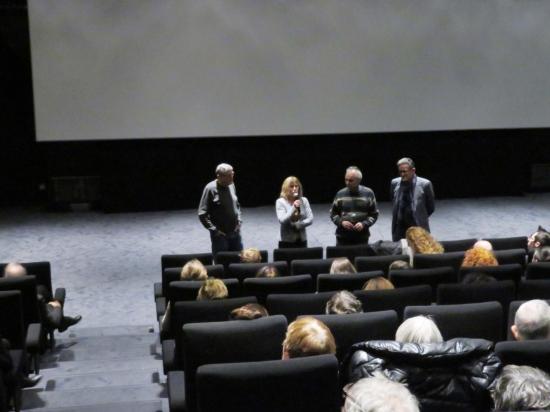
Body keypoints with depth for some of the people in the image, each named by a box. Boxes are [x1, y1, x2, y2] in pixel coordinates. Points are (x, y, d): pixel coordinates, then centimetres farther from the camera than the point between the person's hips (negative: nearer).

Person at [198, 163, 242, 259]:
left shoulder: (231, 185, 3)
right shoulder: (210, 189, -14)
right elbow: (202, 214, -13)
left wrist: (239, 221, 7)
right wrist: (214, 230, -15)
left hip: (235, 233, 6)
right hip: (220, 235, -5)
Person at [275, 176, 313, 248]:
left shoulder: (304, 200, 3)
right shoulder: (280, 202, -6)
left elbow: (310, 219, 0)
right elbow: (282, 220, -16)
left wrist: (297, 224, -14)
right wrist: (293, 208, -24)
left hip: (302, 240, 3)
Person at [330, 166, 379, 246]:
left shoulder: (368, 193, 1)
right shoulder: (340, 194, 2)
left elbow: (374, 214, 5)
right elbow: (333, 213, 10)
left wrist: (364, 224, -12)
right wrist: (341, 222, -10)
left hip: (362, 238, 0)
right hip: (342, 238, 1)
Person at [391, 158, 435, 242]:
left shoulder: (424, 184, -11)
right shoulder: (395, 183, -1)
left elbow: (431, 207, 1)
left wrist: (420, 218, 7)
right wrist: (402, 216, 11)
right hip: (399, 228, 3)